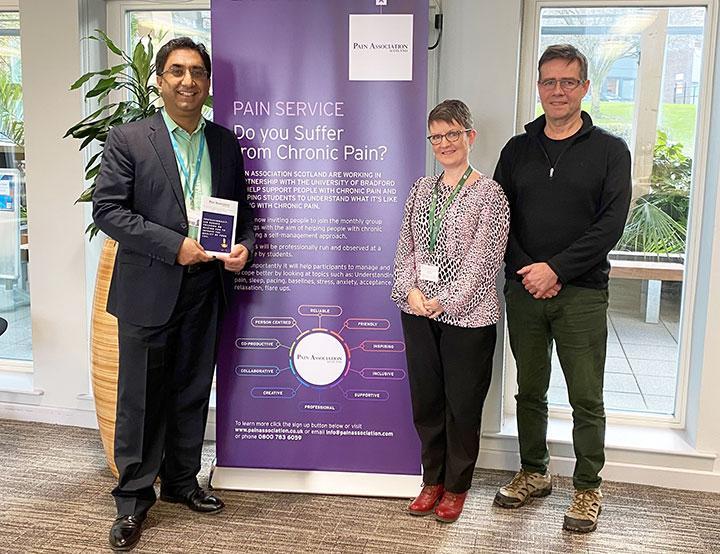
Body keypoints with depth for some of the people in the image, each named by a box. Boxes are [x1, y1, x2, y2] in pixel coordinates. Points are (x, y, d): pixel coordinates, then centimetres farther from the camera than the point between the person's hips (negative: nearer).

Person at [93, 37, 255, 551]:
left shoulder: (225, 142, 9)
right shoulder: (128, 139, -4)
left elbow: (240, 207, 15)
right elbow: (107, 208, -10)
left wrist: (244, 244, -6)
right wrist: (174, 246, -18)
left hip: (204, 290, 4)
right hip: (147, 290, -4)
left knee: (192, 392, 15)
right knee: (141, 397, 5)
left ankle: (181, 481, 32)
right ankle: (134, 498, 20)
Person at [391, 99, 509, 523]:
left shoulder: (488, 193, -6)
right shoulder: (422, 189, 11)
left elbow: (484, 259, -11)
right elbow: (406, 246, 10)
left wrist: (446, 300, -14)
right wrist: (410, 289, -6)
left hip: (467, 314, -5)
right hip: (419, 313, 5)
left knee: (462, 404, 6)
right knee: (425, 400, 12)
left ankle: (456, 486, 24)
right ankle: (433, 480, 29)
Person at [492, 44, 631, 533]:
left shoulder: (609, 151, 1)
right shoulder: (517, 150, 10)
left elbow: (611, 224, -8)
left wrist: (556, 268, -15)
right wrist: (526, 271, -7)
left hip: (581, 293, -3)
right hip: (524, 290, 3)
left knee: (586, 399, 3)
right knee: (530, 391, 13)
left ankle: (588, 488, 18)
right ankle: (535, 473, 29)